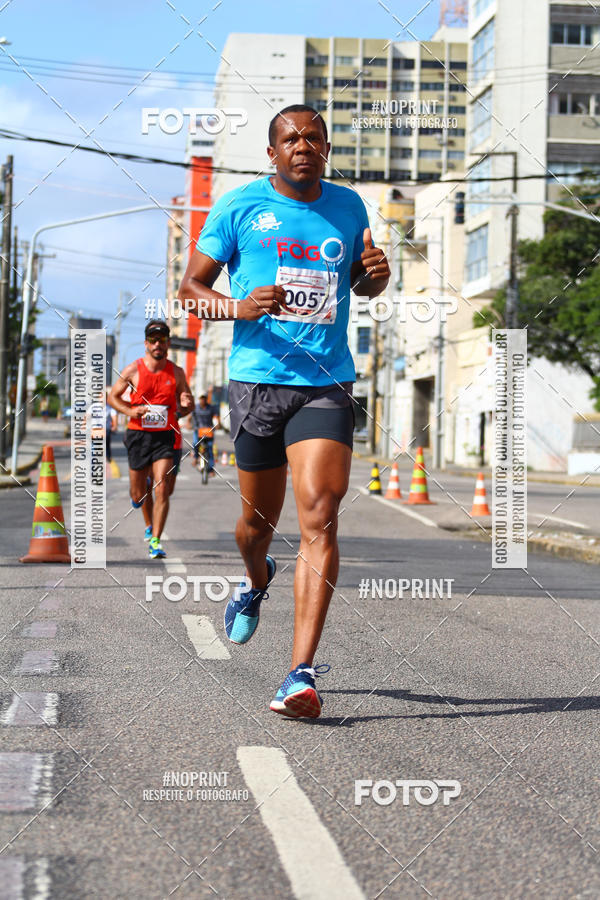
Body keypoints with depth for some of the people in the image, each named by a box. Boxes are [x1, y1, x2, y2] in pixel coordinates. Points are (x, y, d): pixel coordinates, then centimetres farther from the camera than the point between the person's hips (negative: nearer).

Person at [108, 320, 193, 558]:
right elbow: (113, 397, 9)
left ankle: (155, 541, -8)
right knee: (138, 496, 7)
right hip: (138, 435, 0)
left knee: (162, 489, -14)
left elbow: (188, 403, 13)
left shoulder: (176, 373, 2)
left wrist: (185, 406, -11)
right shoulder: (133, 370, -2)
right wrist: (130, 411, -10)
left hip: (164, 437, 0)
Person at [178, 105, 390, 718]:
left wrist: (376, 273, 3)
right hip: (257, 378, 0)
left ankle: (302, 673, -16)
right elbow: (191, 288, 6)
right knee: (259, 518, 11)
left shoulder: (348, 207, 13)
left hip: (327, 384, 1)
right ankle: (256, 582, 49)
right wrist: (239, 307, -15)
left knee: (319, 517, -15)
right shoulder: (239, 206, 3)